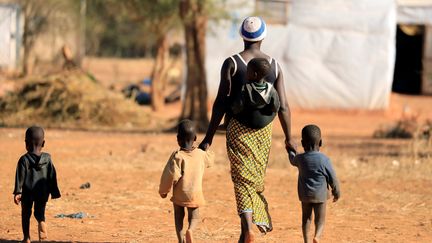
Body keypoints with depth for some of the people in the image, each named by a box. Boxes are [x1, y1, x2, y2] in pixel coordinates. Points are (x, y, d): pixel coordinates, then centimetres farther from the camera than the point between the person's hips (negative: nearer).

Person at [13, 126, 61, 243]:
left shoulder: (24, 160, -8)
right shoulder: (47, 158, 0)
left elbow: (20, 176, -11)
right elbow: (52, 176, 4)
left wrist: (17, 192, -10)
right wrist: (54, 192, 12)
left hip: (27, 192, -2)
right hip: (42, 192, 2)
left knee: (26, 214, 12)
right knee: (40, 213, 13)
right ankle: (42, 224, -21)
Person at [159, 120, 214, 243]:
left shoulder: (177, 156, -15)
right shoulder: (201, 154, -2)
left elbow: (172, 175, -18)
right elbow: (210, 158, 21)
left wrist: (163, 190, -4)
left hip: (179, 194, -2)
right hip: (195, 194, 2)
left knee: (178, 217, 14)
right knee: (194, 217, 14)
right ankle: (190, 230, -17)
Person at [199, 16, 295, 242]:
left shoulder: (231, 63, -9)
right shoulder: (274, 65, 0)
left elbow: (221, 103, -10)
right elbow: (283, 107, 0)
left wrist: (209, 137, -6)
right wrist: (288, 139, 9)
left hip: (238, 129, -3)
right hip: (263, 130, 3)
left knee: (243, 180, -4)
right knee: (257, 178, 19)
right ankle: (259, 221, 26)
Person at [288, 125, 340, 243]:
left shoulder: (300, 159, -4)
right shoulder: (324, 160, -12)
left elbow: (293, 160, 22)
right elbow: (332, 178, -5)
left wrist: (291, 151, 43)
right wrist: (336, 192, 10)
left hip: (304, 194, 2)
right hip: (320, 194, -2)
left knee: (306, 218, 13)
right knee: (320, 218, 3)